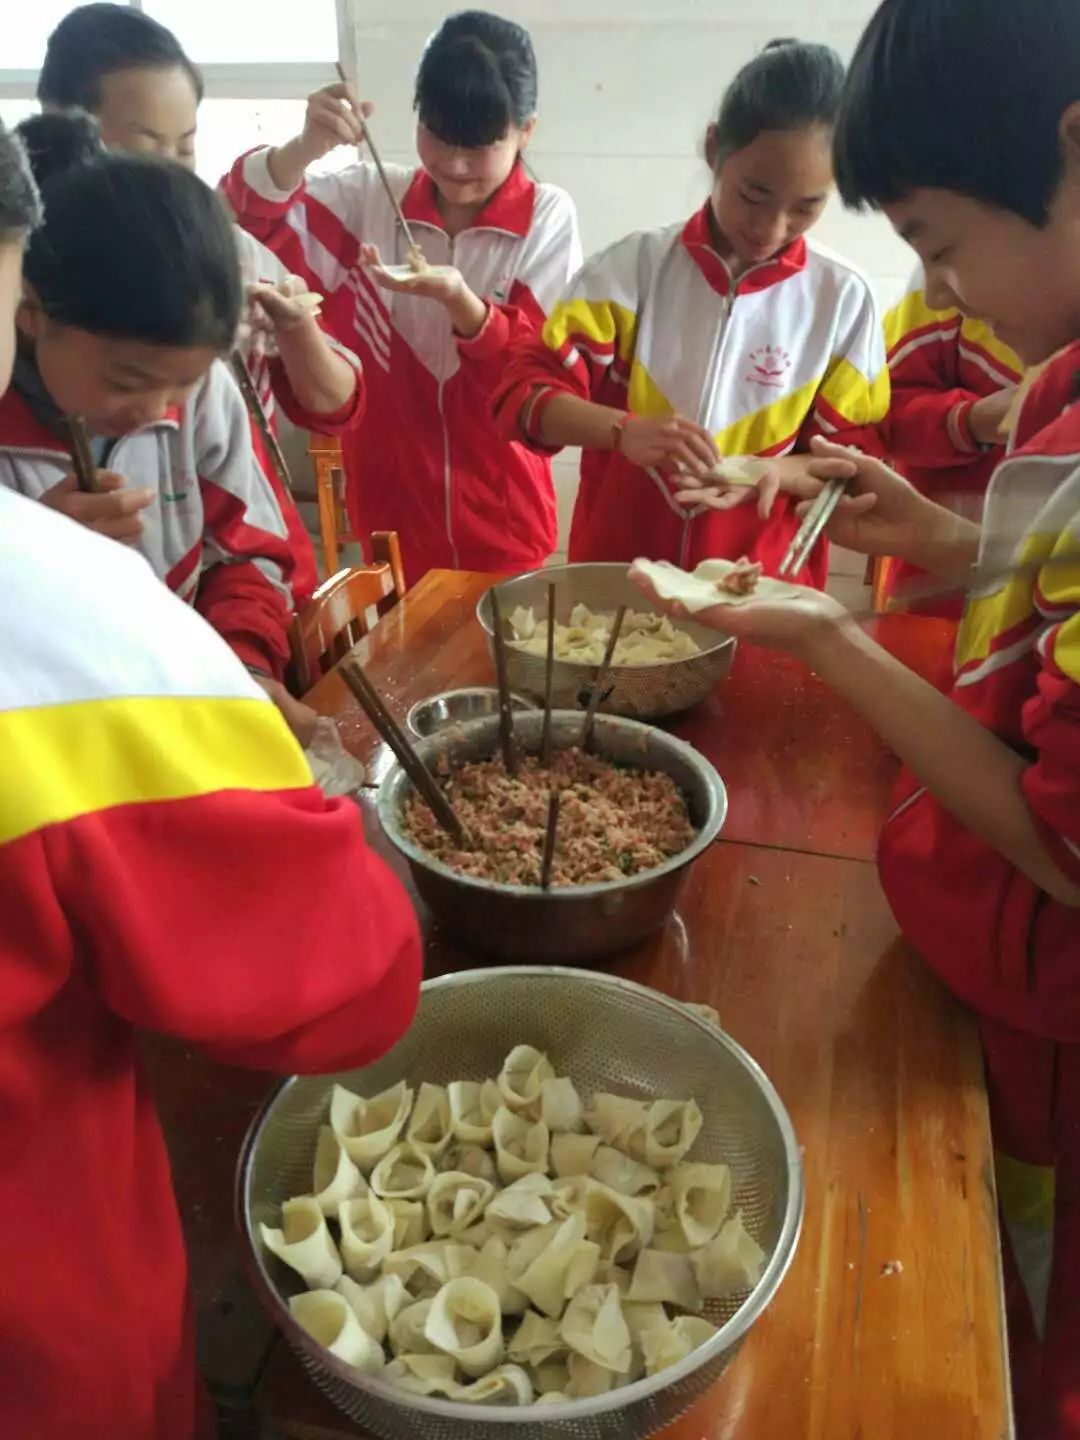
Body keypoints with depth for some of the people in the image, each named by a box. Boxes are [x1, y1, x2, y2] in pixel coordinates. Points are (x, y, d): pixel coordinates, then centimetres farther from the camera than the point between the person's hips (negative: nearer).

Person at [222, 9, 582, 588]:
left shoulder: (548, 218, -7)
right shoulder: (370, 196, -1)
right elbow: (245, 219, -6)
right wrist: (307, 147, -24)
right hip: (388, 514, 2)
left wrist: (458, 299, -29)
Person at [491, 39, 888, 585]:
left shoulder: (843, 298, -2)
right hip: (613, 572, -1)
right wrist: (626, 431, -24)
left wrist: (768, 473, -18)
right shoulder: (634, 265, -3)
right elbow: (524, 391, -6)